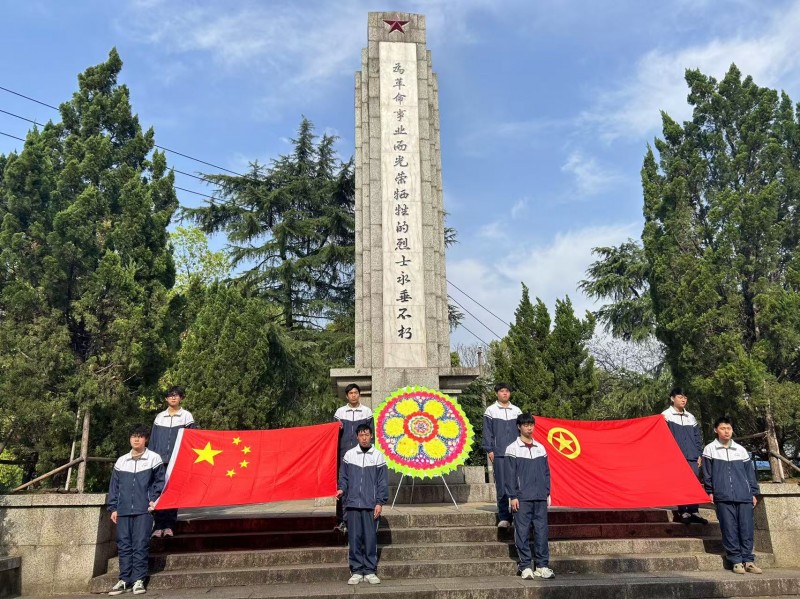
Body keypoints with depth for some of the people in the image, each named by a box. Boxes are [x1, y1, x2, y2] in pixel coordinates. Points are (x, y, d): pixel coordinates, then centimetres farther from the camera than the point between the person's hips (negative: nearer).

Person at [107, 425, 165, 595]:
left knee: (140, 545, -4)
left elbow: (159, 482, 4)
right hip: (123, 510, 3)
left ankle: (138, 580, 2)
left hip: (143, 510, -3)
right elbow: (114, 486, 14)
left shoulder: (154, 458, 2)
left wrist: (154, 500, -6)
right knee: (124, 545, 5)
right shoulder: (121, 461, 12)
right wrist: (113, 508, 8)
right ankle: (124, 579, 12)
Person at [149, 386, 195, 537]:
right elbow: (153, 439, 14)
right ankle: (159, 526, 0)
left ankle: (169, 526, 3)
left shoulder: (186, 416, 6)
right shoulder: (160, 417, 14)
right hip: (161, 459, 2)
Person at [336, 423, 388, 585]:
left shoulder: (378, 456, 3)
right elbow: (343, 477, 9)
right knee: (354, 538, 4)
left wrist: (380, 502, -3)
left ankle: (370, 571, 13)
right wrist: (342, 489, -10)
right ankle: (356, 571, 14)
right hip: (353, 504, 1)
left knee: (371, 538, 3)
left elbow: (382, 481, 2)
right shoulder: (349, 455, 5)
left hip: (371, 505, -1)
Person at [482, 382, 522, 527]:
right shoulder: (491, 410, 6)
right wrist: (489, 450, -4)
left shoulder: (517, 411, 13)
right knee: (502, 486, -4)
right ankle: (503, 517, 2)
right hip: (499, 454, -2)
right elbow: (487, 432, 3)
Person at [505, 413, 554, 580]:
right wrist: (513, 497, -8)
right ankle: (525, 566, 7)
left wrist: (547, 493, 10)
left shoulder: (540, 448, 13)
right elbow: (510, 475, -4)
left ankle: (542, 566, 11)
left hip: (540, 498, 4)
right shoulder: (512, 449, -1)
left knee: (541, 531, 4)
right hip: (522, 498, -4)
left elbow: (546, 472, 16)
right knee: (522, 532, -1)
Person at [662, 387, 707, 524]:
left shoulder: (691, 417, 19)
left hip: (692, 457, 5)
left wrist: (699, 454, 13)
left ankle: (694, 511, 2)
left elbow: (697, 437, 20)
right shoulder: (666, 415, 2)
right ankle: (682, 512, -3)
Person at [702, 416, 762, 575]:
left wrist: (754, 493, 12)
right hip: (723, 497, -2)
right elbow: (707, 473, 4)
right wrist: (710, 492, -1)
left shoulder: (741, 450, 14)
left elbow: (750, 472, 16)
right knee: (729, 529, -3)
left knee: (747, 529, 1)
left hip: (744, 496, 3)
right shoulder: (710, 449, 5)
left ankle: (748, 560, 9)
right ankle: (736, 561, 4)